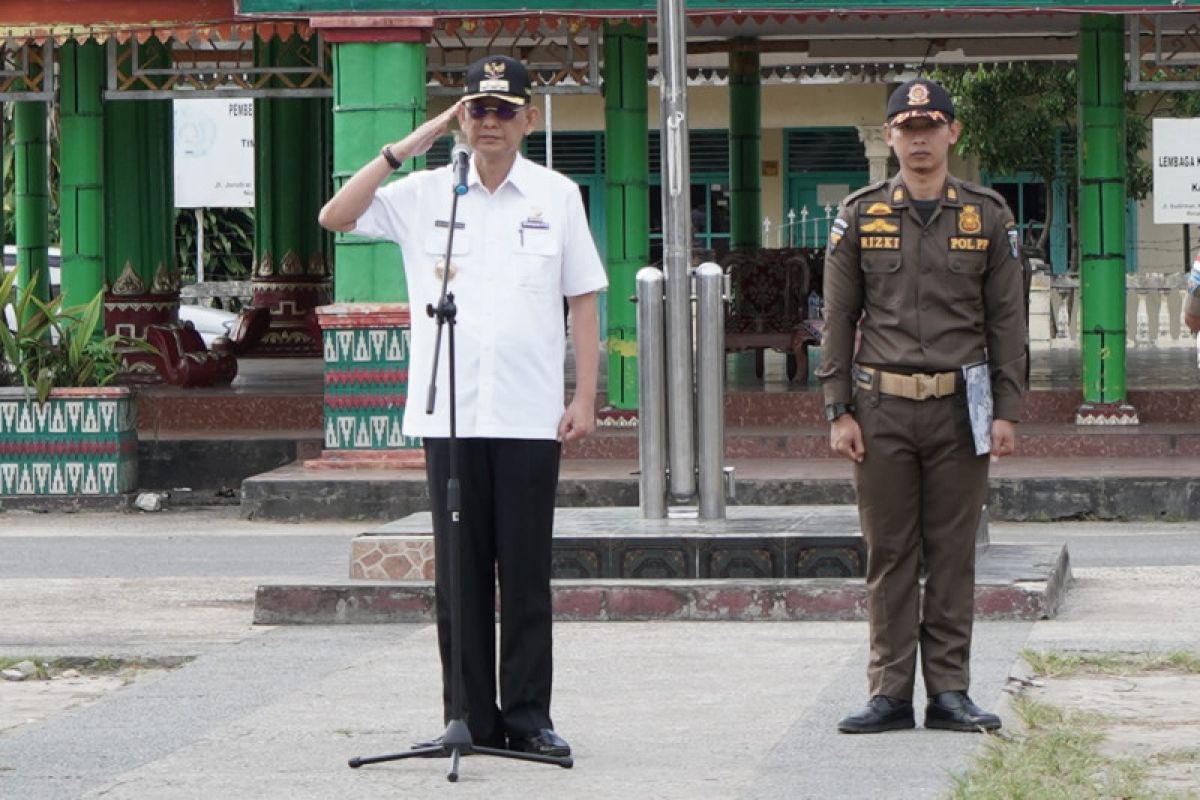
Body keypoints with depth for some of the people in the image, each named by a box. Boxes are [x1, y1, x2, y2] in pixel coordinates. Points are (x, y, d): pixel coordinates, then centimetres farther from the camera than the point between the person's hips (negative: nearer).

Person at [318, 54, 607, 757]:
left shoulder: (557, 196, 6)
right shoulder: (425, 194, 7)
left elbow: (583, 299, 9)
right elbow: (336, 217, -1)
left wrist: (586, 396, 2)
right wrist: (407, 147, -2)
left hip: (530, 415, -1)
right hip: (450, 414, 1)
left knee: (526, 571, 1)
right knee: (460, 570, 3)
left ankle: (528, 715, 7)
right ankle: (470, 717, 9)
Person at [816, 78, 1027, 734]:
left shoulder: (987, 216, 6)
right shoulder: (859, 217, 6)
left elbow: (1006, 319, 7)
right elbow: (838, 320, 6)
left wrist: (1006, 410, 0)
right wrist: (838, 410, -1)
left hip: (959, 409, 0)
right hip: (882, 408, 0)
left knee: (953, 552, 3)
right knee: (889, 554, 2)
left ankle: (949, 691, 9)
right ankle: (891, 693, 7)